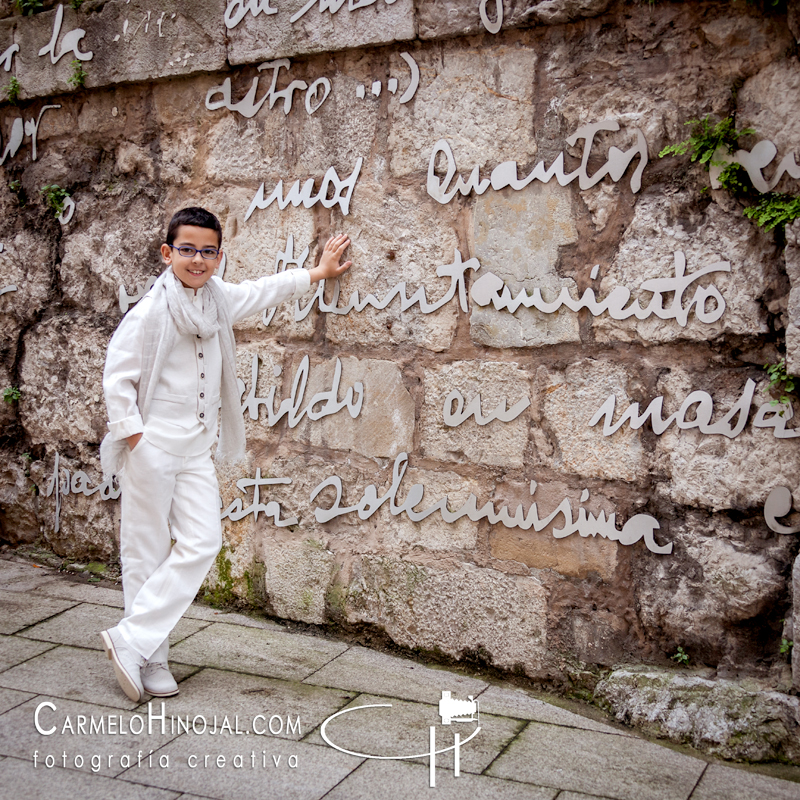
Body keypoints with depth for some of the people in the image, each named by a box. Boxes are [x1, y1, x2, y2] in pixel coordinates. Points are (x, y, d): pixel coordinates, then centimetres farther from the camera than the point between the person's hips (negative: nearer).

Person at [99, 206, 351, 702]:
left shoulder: (218, 299, 7)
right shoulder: (151, 311, -12)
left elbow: (264, 291, 24)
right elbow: (117, 377, -11)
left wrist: (318, 272, 34)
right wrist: (134, 437, -13)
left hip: (196, 450, 6)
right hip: (153, 446, -6)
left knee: (202, 543, -3)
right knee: (148, 551, 0)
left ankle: (132, 641, 2)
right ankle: (149, 661, 10)